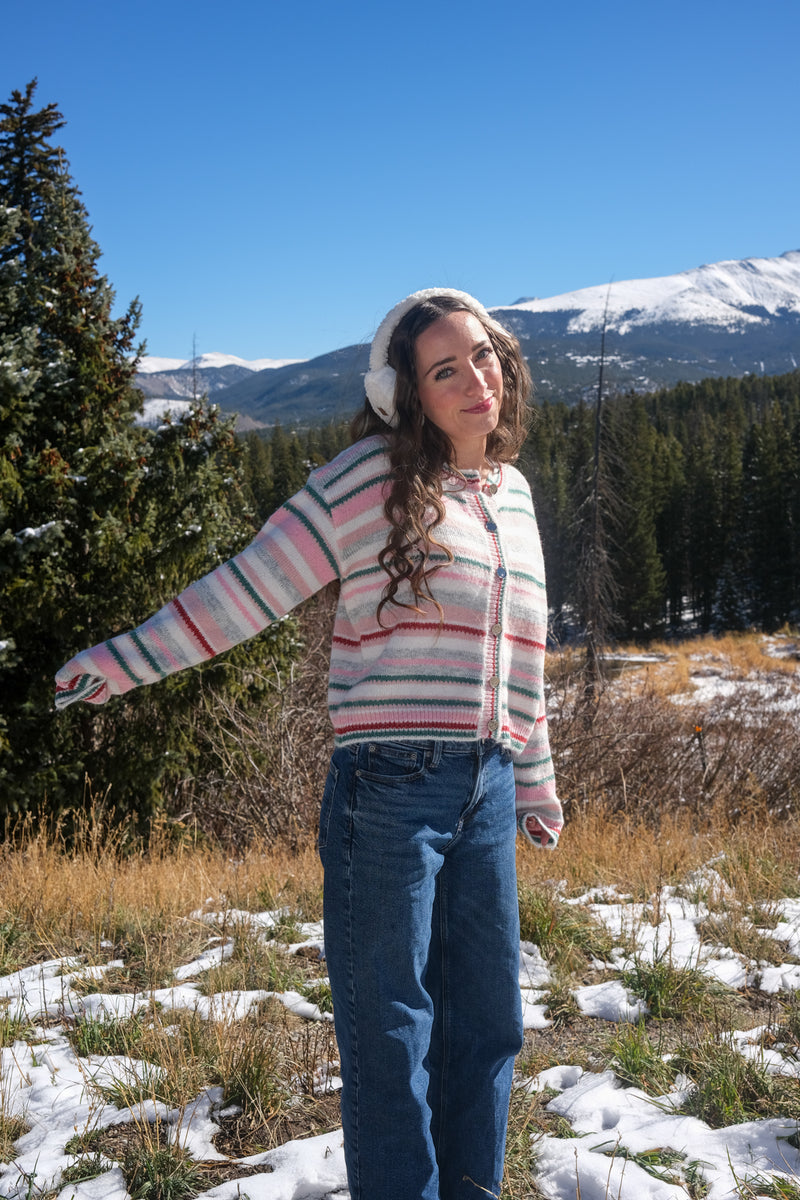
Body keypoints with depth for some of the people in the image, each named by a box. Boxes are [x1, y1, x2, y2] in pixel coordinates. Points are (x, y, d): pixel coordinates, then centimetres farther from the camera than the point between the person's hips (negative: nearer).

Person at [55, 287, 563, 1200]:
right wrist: (120, 663, -7)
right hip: (390, 787, -6)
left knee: (487, 1024, 15)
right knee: (390, 1034, 2)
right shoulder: (371, 478, -5)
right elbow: (247, 589, -4)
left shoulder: (513, 492, 14)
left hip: (487, 791, 6)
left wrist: (535, 784, 27)